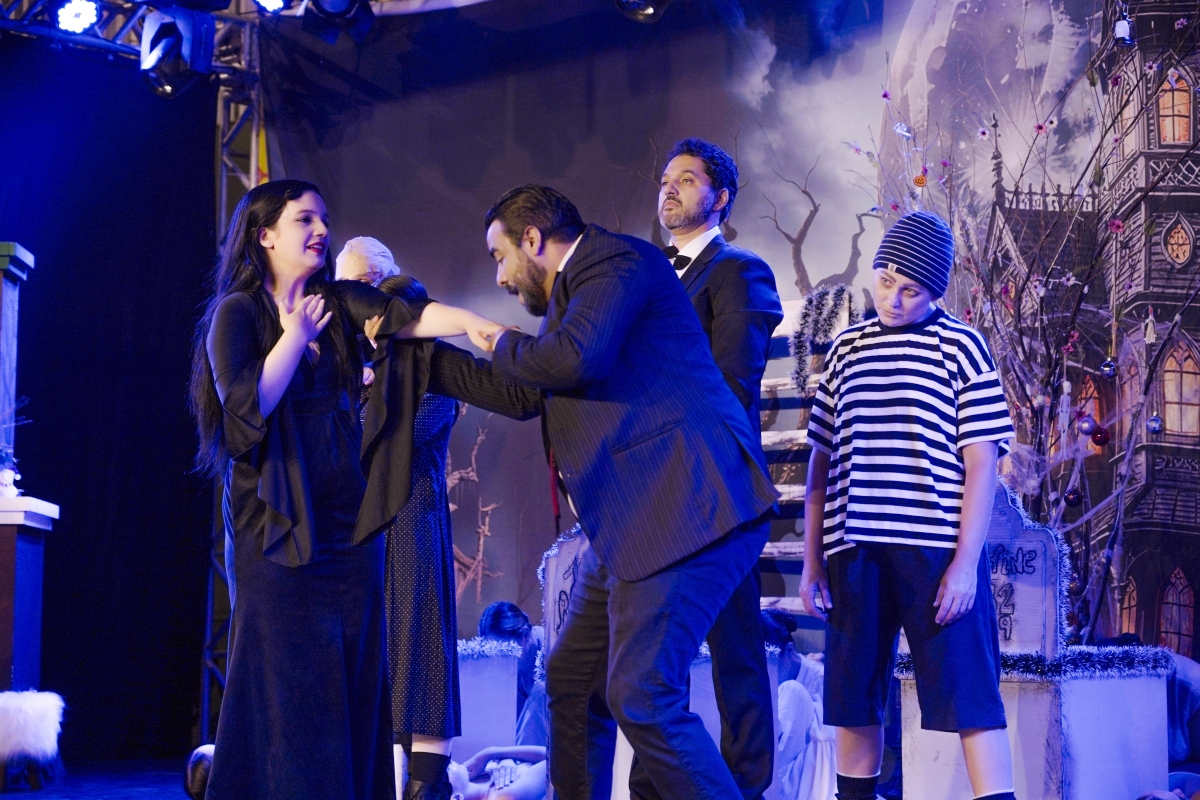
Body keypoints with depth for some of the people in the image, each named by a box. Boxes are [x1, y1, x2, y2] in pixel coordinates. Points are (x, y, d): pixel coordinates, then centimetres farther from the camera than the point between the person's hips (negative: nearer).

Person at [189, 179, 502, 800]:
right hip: (281, 524, -5)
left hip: (350, 520, 5)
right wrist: (295, 337, -9)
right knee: (289, 683, -5)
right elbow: (246, 407, -14)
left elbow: (406, 317, -7)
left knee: (356, 680, 3)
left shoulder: (338, 301, 11)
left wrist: (475, 324, -24)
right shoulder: (238, 313, -1)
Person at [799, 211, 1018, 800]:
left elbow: (981, 464, -1)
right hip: (854, 553, 4)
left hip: (938, 549, -4)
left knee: (969, 699, -6)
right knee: (855, 706, 7)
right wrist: (811, 561, 10)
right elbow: (821, 462, 15)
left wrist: (966, 561, -10)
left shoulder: (960, 347, 4)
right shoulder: (846, 350, 14)